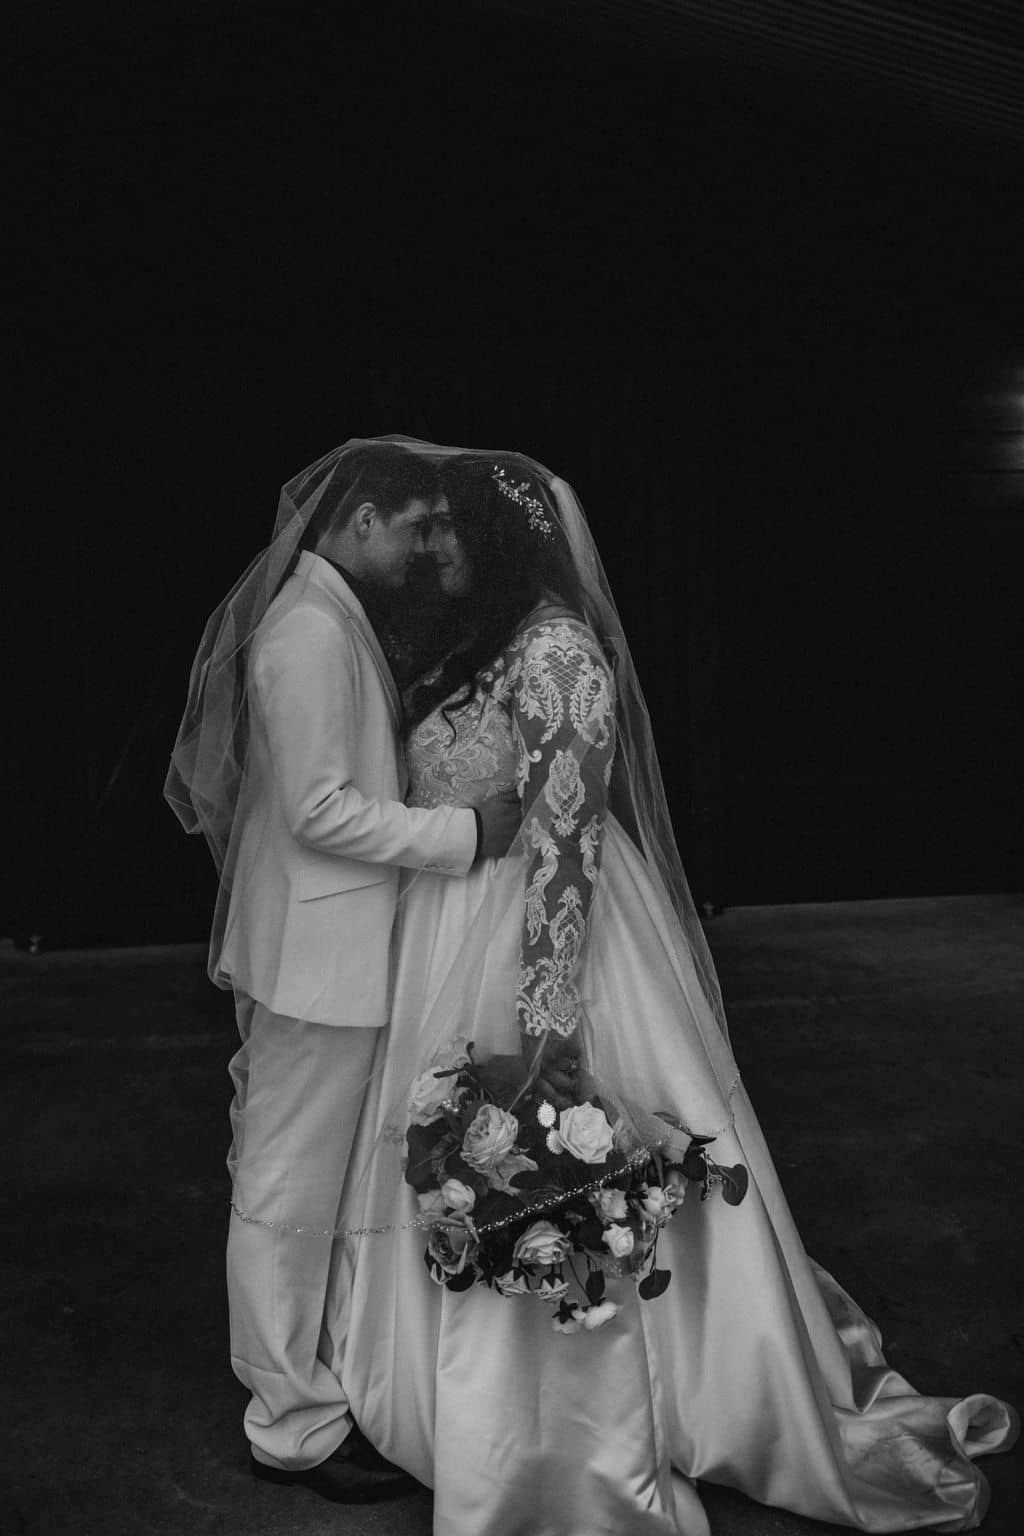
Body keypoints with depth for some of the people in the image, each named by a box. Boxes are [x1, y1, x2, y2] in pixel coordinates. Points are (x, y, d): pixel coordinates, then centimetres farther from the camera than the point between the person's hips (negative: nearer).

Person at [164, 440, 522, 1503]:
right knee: (292, 1186, 3)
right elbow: (322, 810, -23)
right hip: (319, 950, -10)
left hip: (315, 944, 10)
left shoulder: (321, 617, 12)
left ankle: (290, 1375, 38)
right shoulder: (312, 630, -20)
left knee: (292, 1176, 20)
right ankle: (295, 1428, 20)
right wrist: (467, 833, -19)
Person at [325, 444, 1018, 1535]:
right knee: (479, 1214, 20)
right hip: (459, 952, 9)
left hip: (536, 948, -9)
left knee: (544, 1219, 4)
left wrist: (549, 1021, -25)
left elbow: (566, 842, -23)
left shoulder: (554, 649, -17)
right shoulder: (482, 649, 12)